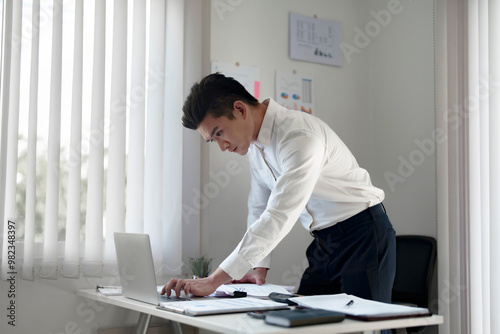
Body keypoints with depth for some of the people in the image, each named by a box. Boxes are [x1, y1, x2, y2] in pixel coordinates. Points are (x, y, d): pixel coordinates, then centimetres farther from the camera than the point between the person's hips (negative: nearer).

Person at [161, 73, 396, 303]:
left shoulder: (300, 136, -25)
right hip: (324, 242, 8)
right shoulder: (255, 144, 4)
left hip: (362, 235, -8)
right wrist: (259, 268, 4)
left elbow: (279, 217, -33)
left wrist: (215, 280, -34)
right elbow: (260, 209, 14)